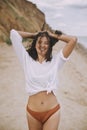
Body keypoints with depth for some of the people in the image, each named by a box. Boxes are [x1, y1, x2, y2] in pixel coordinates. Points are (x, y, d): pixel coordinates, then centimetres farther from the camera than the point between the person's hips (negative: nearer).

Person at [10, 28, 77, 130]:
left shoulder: (55, 61, 1)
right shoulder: (27, 60, 2)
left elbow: (73, 40, -4)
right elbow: (13, 33, 1)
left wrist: (53, 35, 6)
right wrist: (34, 35, 12)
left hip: (52, 112, -1)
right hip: (32, 112, 1)